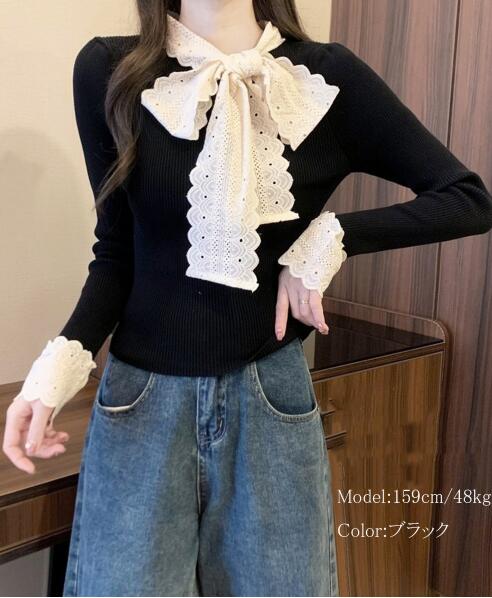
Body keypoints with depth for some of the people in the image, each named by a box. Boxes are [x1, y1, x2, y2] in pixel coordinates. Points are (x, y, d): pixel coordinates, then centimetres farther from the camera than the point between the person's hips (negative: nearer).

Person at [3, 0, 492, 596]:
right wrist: (65, 357, -12)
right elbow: (117, 250, 2)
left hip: (271, 395, 1)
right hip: (142, 397, 0)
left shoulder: (327, 78, -5)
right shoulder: (109, 71, -5)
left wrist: (331, 237, -11)